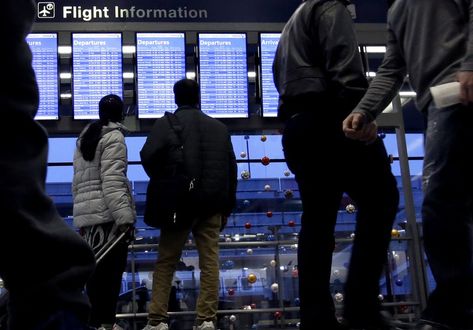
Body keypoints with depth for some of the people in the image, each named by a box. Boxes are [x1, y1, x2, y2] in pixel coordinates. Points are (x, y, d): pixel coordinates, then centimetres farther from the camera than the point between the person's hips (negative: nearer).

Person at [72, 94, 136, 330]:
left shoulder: (85, 138, 20)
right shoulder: (114, 137, -4)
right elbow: (112, 182, -15)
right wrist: (124, 216, -20)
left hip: (86, 214, 8)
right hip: (107, 215, -8)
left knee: (96, 270, 8)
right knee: (110, 270, -7)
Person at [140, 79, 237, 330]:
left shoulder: (167, 123, 4)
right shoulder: (219, 127, 16)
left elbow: (148, 155, -12)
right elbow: (231, 168, 15)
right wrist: (226, 207, 17)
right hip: (212, 205, 3)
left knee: (166, 262, 2)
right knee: (209, 261, 2)